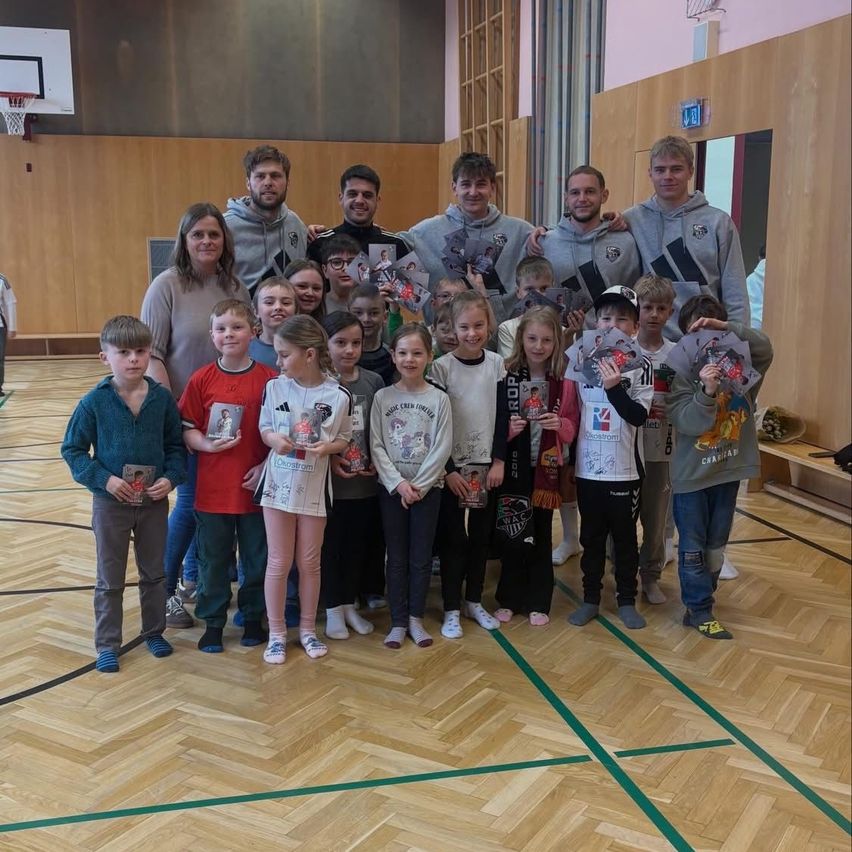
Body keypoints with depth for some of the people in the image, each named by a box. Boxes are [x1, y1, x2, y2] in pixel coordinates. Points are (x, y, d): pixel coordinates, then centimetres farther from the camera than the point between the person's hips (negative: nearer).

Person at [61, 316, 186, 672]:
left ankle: (154, 632, 36)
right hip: (110, 501, -2)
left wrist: (170, 477, -15)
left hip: (154, 500, 2)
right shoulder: (94, 402, -12)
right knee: (110, 580, 11)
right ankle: (107, 645, 24)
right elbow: (72, 449, -6)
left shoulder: (162, 398, -7)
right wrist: (104, 479, -18)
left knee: (154, 573, 17)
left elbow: (176, 446, 1)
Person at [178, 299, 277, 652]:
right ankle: (212, 622, 27)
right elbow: (187, 430, 1)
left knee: (257, 557, 13)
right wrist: (208, 445, -18)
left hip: (255, 485, 0)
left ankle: (253, 618, 31)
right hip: (212, 487, 0)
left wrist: (266, 466, -10)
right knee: (212, 558, 11)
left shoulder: (269, 378, -4)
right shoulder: (201, 380, -2)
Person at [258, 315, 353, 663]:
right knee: (278, 562, 7)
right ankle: (276, 633, 20)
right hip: (279, 484, 1)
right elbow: (264, 428, 4)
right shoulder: (274, 387, -6)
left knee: (309, 562, 12)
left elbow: (344, 440, 1)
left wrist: (327, 446, -20)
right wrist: (274, 439, -18)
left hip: (315, 488, -1)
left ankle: (308, 629, 29)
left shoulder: (338, 395, -10)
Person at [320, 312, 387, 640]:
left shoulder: (373, 382, 1)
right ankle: (332, 609, 22)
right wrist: (330, 459, -16)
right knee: (329, 545, 7)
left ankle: (350, 605, 30)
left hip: (365, 481, 3)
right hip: (328, 481, -3)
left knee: (359, 544, 13)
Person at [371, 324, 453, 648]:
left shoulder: (439, 399, -4)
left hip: (427, 487, 0)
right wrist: (398, 483, -13)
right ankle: (398, 621, 16)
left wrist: (418, 485, -12)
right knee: (396, 557, 7)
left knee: (421, 557, 6)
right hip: (391, 487, 1)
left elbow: (442, 448, -7)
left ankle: (416, 618, 19)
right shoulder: (382, 397, -2)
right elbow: (376, 446, -5)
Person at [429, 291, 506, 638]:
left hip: (486, 463, 3)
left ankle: (474, 601, 25)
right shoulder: (442, 367, -9)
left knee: (481, 535, 11)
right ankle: (451, 609, 12)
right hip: (451, 465, -3)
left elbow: (502, 415, 4)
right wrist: (448, 469, -12)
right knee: (453, 538, 3)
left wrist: (498, 461, -3)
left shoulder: (496, 363, 1)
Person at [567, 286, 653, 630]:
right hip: (587, 468, 2)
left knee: (625, 538, 11)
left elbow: (639, 416, -14)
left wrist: (614, 388, -28)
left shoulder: (640, 365, -8)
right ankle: (590, 598, 26)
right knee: (591, 537, 13)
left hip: (624, 470, -2)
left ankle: (627, 600, 25)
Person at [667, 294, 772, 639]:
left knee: (716, 544, 15)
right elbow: (686, 422, -19)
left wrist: (726, 326, -25)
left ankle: (700, 600, 29)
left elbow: (764, 348, -19)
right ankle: (700, 611, 14)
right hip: (692, 472, -4)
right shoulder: (682, 369, -11)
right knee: (693, 546, 5)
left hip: (729, 468, 4)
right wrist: (707, 391, -35)